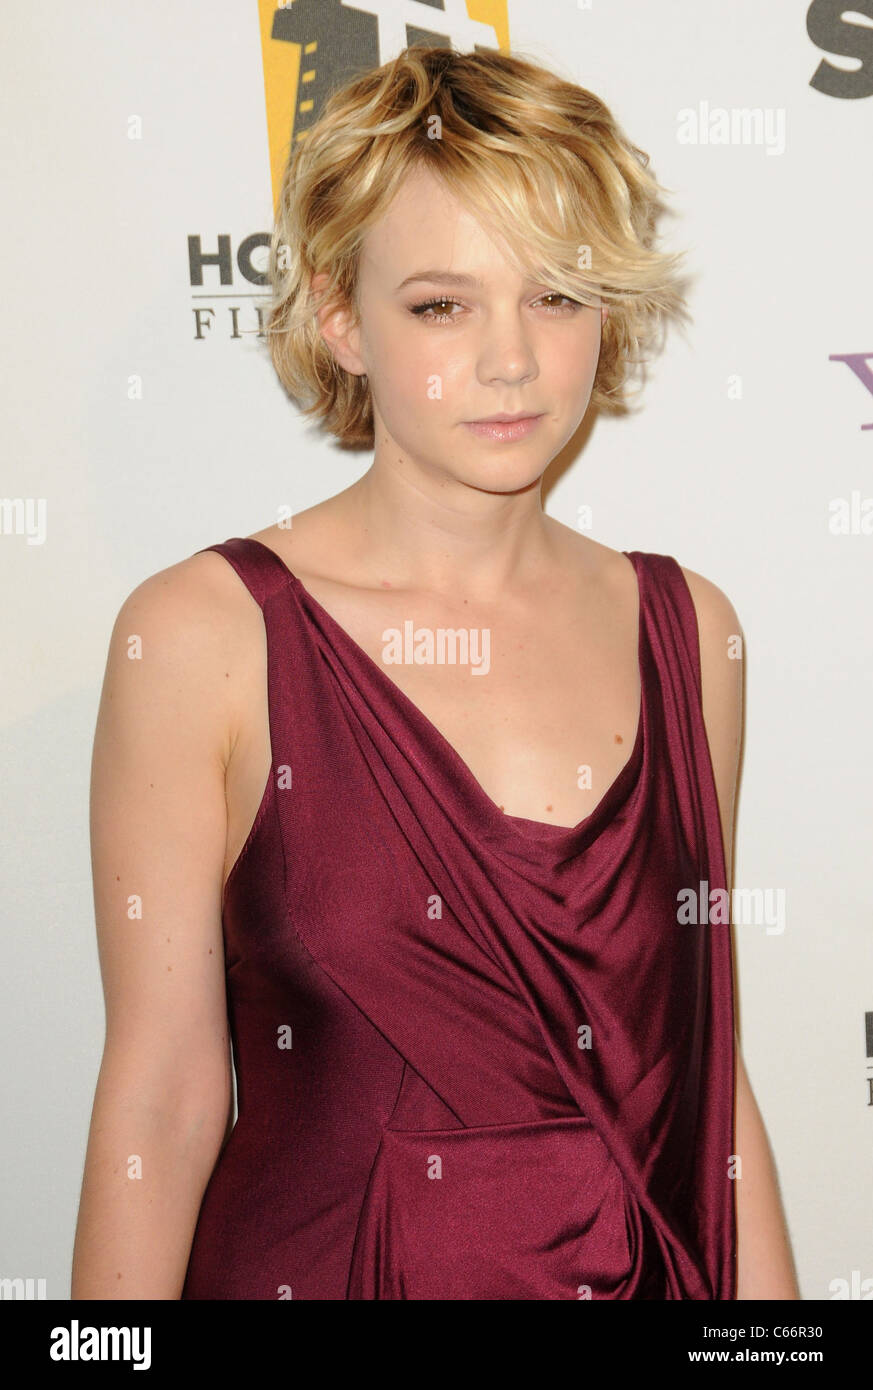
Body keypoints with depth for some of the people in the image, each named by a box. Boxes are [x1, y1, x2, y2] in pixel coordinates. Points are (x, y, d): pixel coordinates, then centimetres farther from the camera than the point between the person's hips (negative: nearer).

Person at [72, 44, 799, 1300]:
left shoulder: (688, 629, -2)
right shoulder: (201, 633, -13)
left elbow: (706, 1066, 1)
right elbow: (160, 1102, -12)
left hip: (651, 1265, 3)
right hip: (316, 1263, -3)